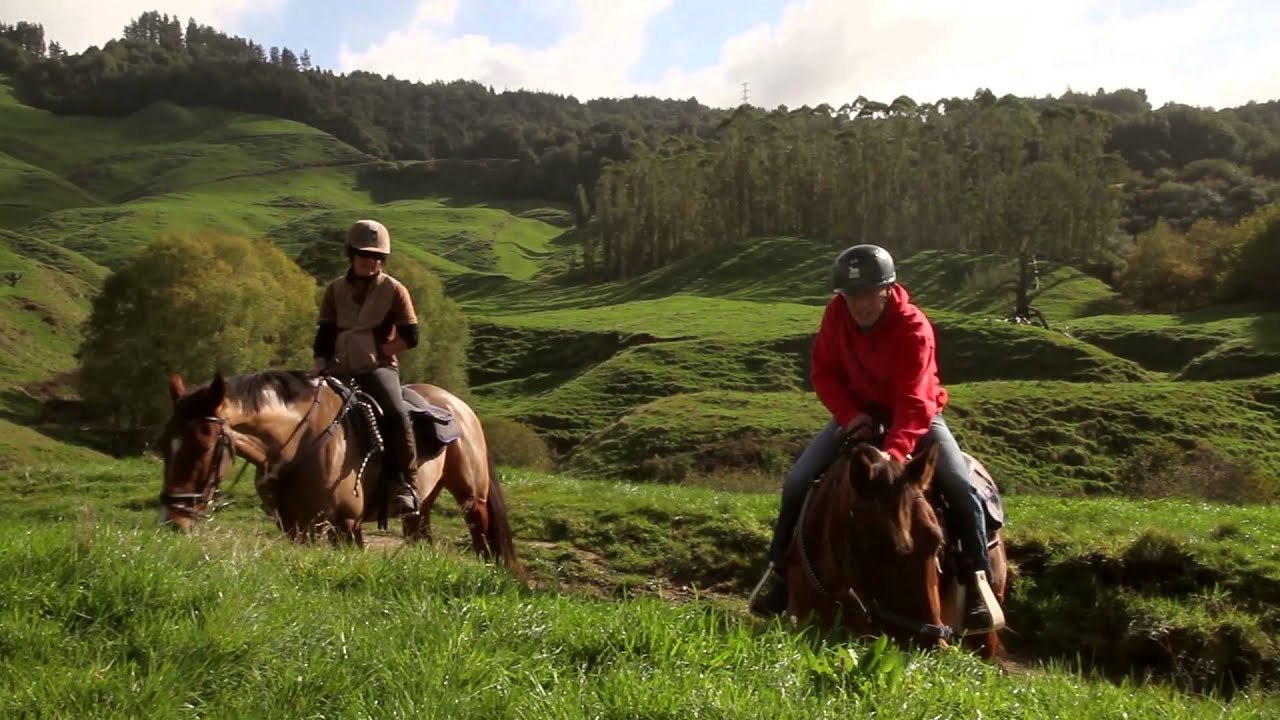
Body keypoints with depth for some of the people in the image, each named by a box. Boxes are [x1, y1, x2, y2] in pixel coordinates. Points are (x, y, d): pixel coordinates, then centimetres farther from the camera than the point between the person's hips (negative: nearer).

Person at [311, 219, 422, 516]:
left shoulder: (394, 290, 3)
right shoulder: (335, 289, 12)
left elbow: (410, 336, -2)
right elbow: (324, 334, 8)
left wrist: (378, 350, -7)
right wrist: (319, 368, -6)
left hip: (378, 367, -4)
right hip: (339, 369, 4)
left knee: (397, 415, -30)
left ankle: (407, 485, -25)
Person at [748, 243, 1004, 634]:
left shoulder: (914, 327, -28)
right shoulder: (836, 313, -14)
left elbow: (915, 401, -35)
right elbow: (823, 371, -4)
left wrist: (894, 452, -51)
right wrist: (849, 414, -20)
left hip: (913, 415, -3)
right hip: (857, 411, 3)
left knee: (961, 486, -25)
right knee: (797, 481, -10)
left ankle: (978, 581, -11)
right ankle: (779, 571, 8)